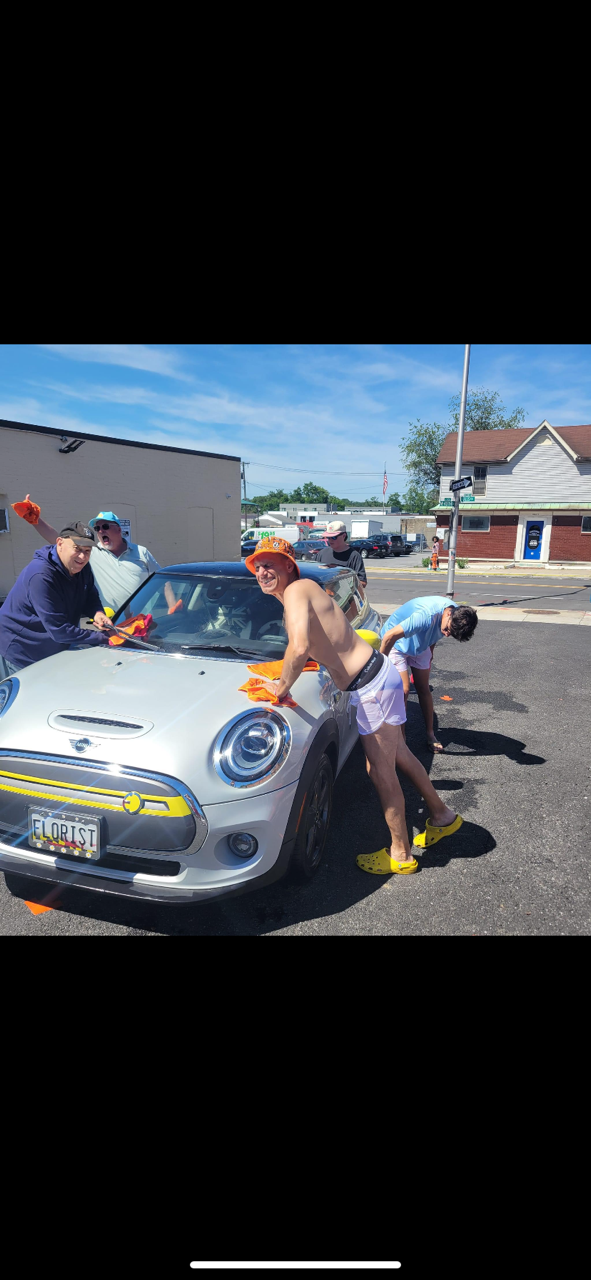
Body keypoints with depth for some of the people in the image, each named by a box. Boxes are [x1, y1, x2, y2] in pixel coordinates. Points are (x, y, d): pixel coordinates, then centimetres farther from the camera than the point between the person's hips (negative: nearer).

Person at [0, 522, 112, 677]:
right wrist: (104, 638, -25)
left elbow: (91, 598, 9)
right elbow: (59, 631, -30)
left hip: (55, 650, 7)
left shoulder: (82, 567, -6)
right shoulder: (41, 576, -30)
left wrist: (97, 613, -17)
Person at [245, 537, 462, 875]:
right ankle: (442, 816, 41)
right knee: (398, 755, 24)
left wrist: (282, 687, -18)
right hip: (378, 673, 10)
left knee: (381, 771, 3)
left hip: (371, 686, -10)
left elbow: (300, 647, -30)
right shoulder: (308, 588, 13)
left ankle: (401, 855, 19)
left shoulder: (296, 590, -16)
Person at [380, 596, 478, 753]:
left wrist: (430, 651, 15)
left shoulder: (458, 615, -18)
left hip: (420, 644, 6)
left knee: (423, 689, 8)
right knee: (403, 690, -13)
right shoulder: (426, 616, -43)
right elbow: (390, 636, -41)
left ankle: (430, 734, 18)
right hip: (397, 643, -6)